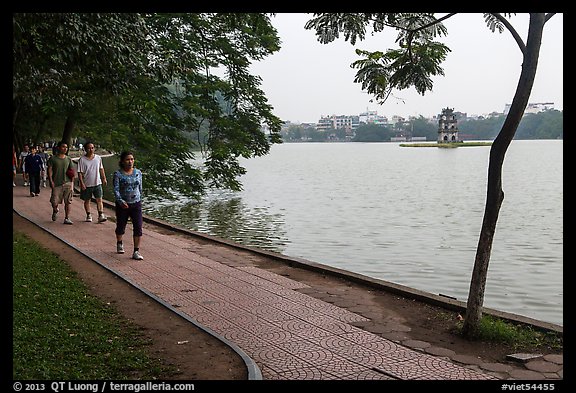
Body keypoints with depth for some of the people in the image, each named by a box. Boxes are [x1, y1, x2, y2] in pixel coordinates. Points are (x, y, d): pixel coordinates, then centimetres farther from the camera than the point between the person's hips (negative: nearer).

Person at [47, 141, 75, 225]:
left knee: (68, 201, -3)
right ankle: (55, 211, 31)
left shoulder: (68, 159, 11)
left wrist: (72, 182, 3)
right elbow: (50, 170, 0)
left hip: (67, 183, 2)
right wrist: (51, 181, -9)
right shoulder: (52, 158, 2)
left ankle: (67, 218, 4)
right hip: (56, 184, -2)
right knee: (54, 202, -2)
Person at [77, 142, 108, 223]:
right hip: (86, 184, -1)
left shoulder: (98, 158, 4)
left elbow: (101, 169, 16)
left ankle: (101, 215, -8)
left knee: (99, 199, -6)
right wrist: (82, 183, -14)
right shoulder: (82, 160, -7)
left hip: (97, 183, 2)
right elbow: (80, 173, -8)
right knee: (87, 200, 10)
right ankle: (88, 215, 22)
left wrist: (104, 178, 13)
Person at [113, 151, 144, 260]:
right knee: (121, 226, 15)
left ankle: (136, 251, -1)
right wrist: (121, 201, -27)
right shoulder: (118, 174, -8)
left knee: (138, 228, -7)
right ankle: (119, 244, 44)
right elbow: (116, 189, -14)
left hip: (136, 204, 2)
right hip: (123, 205, -2)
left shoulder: (138, 172, 3)